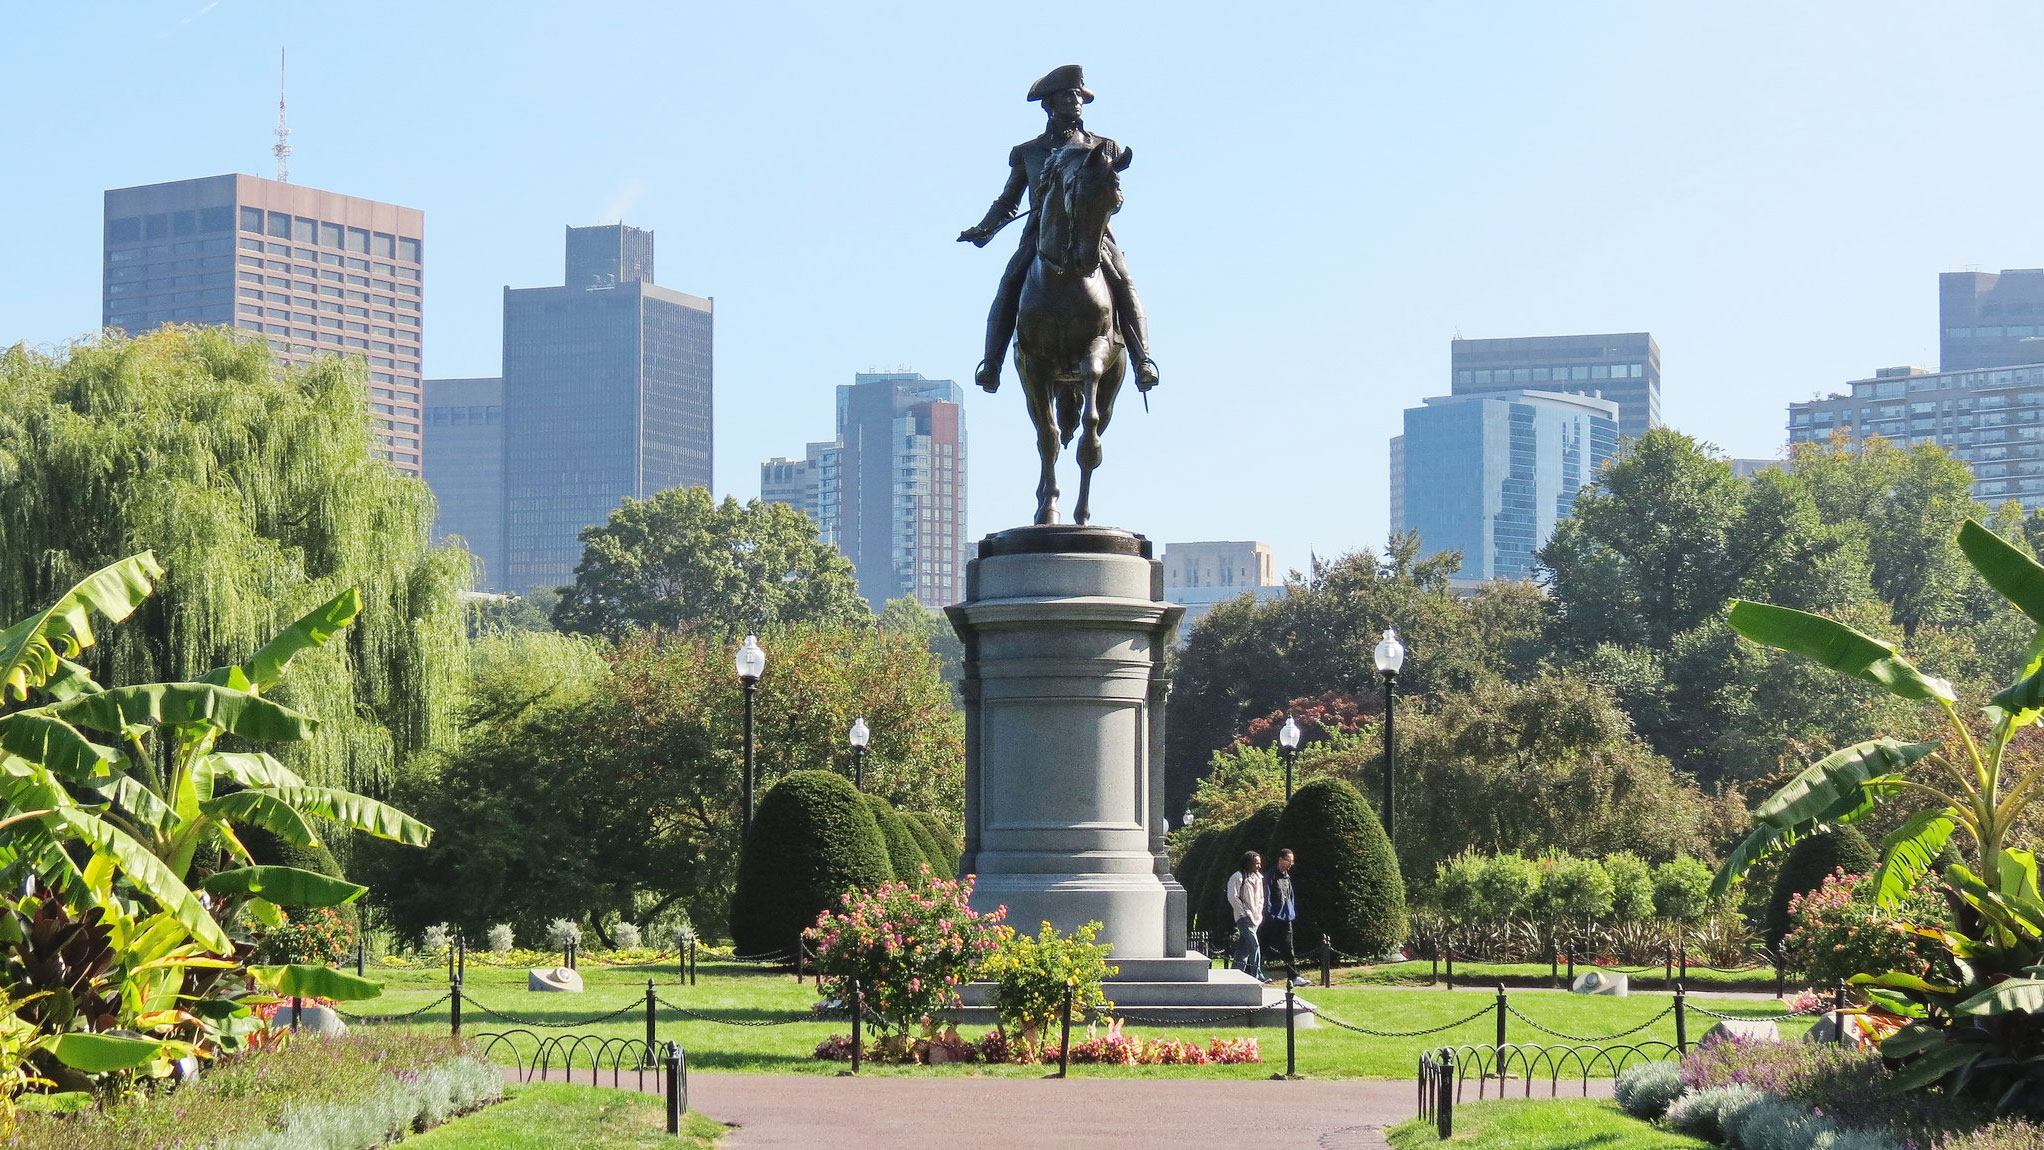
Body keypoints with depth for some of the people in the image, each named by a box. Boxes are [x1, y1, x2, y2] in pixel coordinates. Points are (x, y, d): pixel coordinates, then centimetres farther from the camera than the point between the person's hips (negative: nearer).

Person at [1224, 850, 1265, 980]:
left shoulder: (1257, 877, 16)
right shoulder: (1238, 877, -8)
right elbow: (1233, 897, -13)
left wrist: (1259, 914, 12)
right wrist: (1246, 912, -12)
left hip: (1255, 919, 8)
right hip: (1244, 918, -8)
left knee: (1244, 949, 10)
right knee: (1254, 946, -16)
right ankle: (1256, 975, -17)